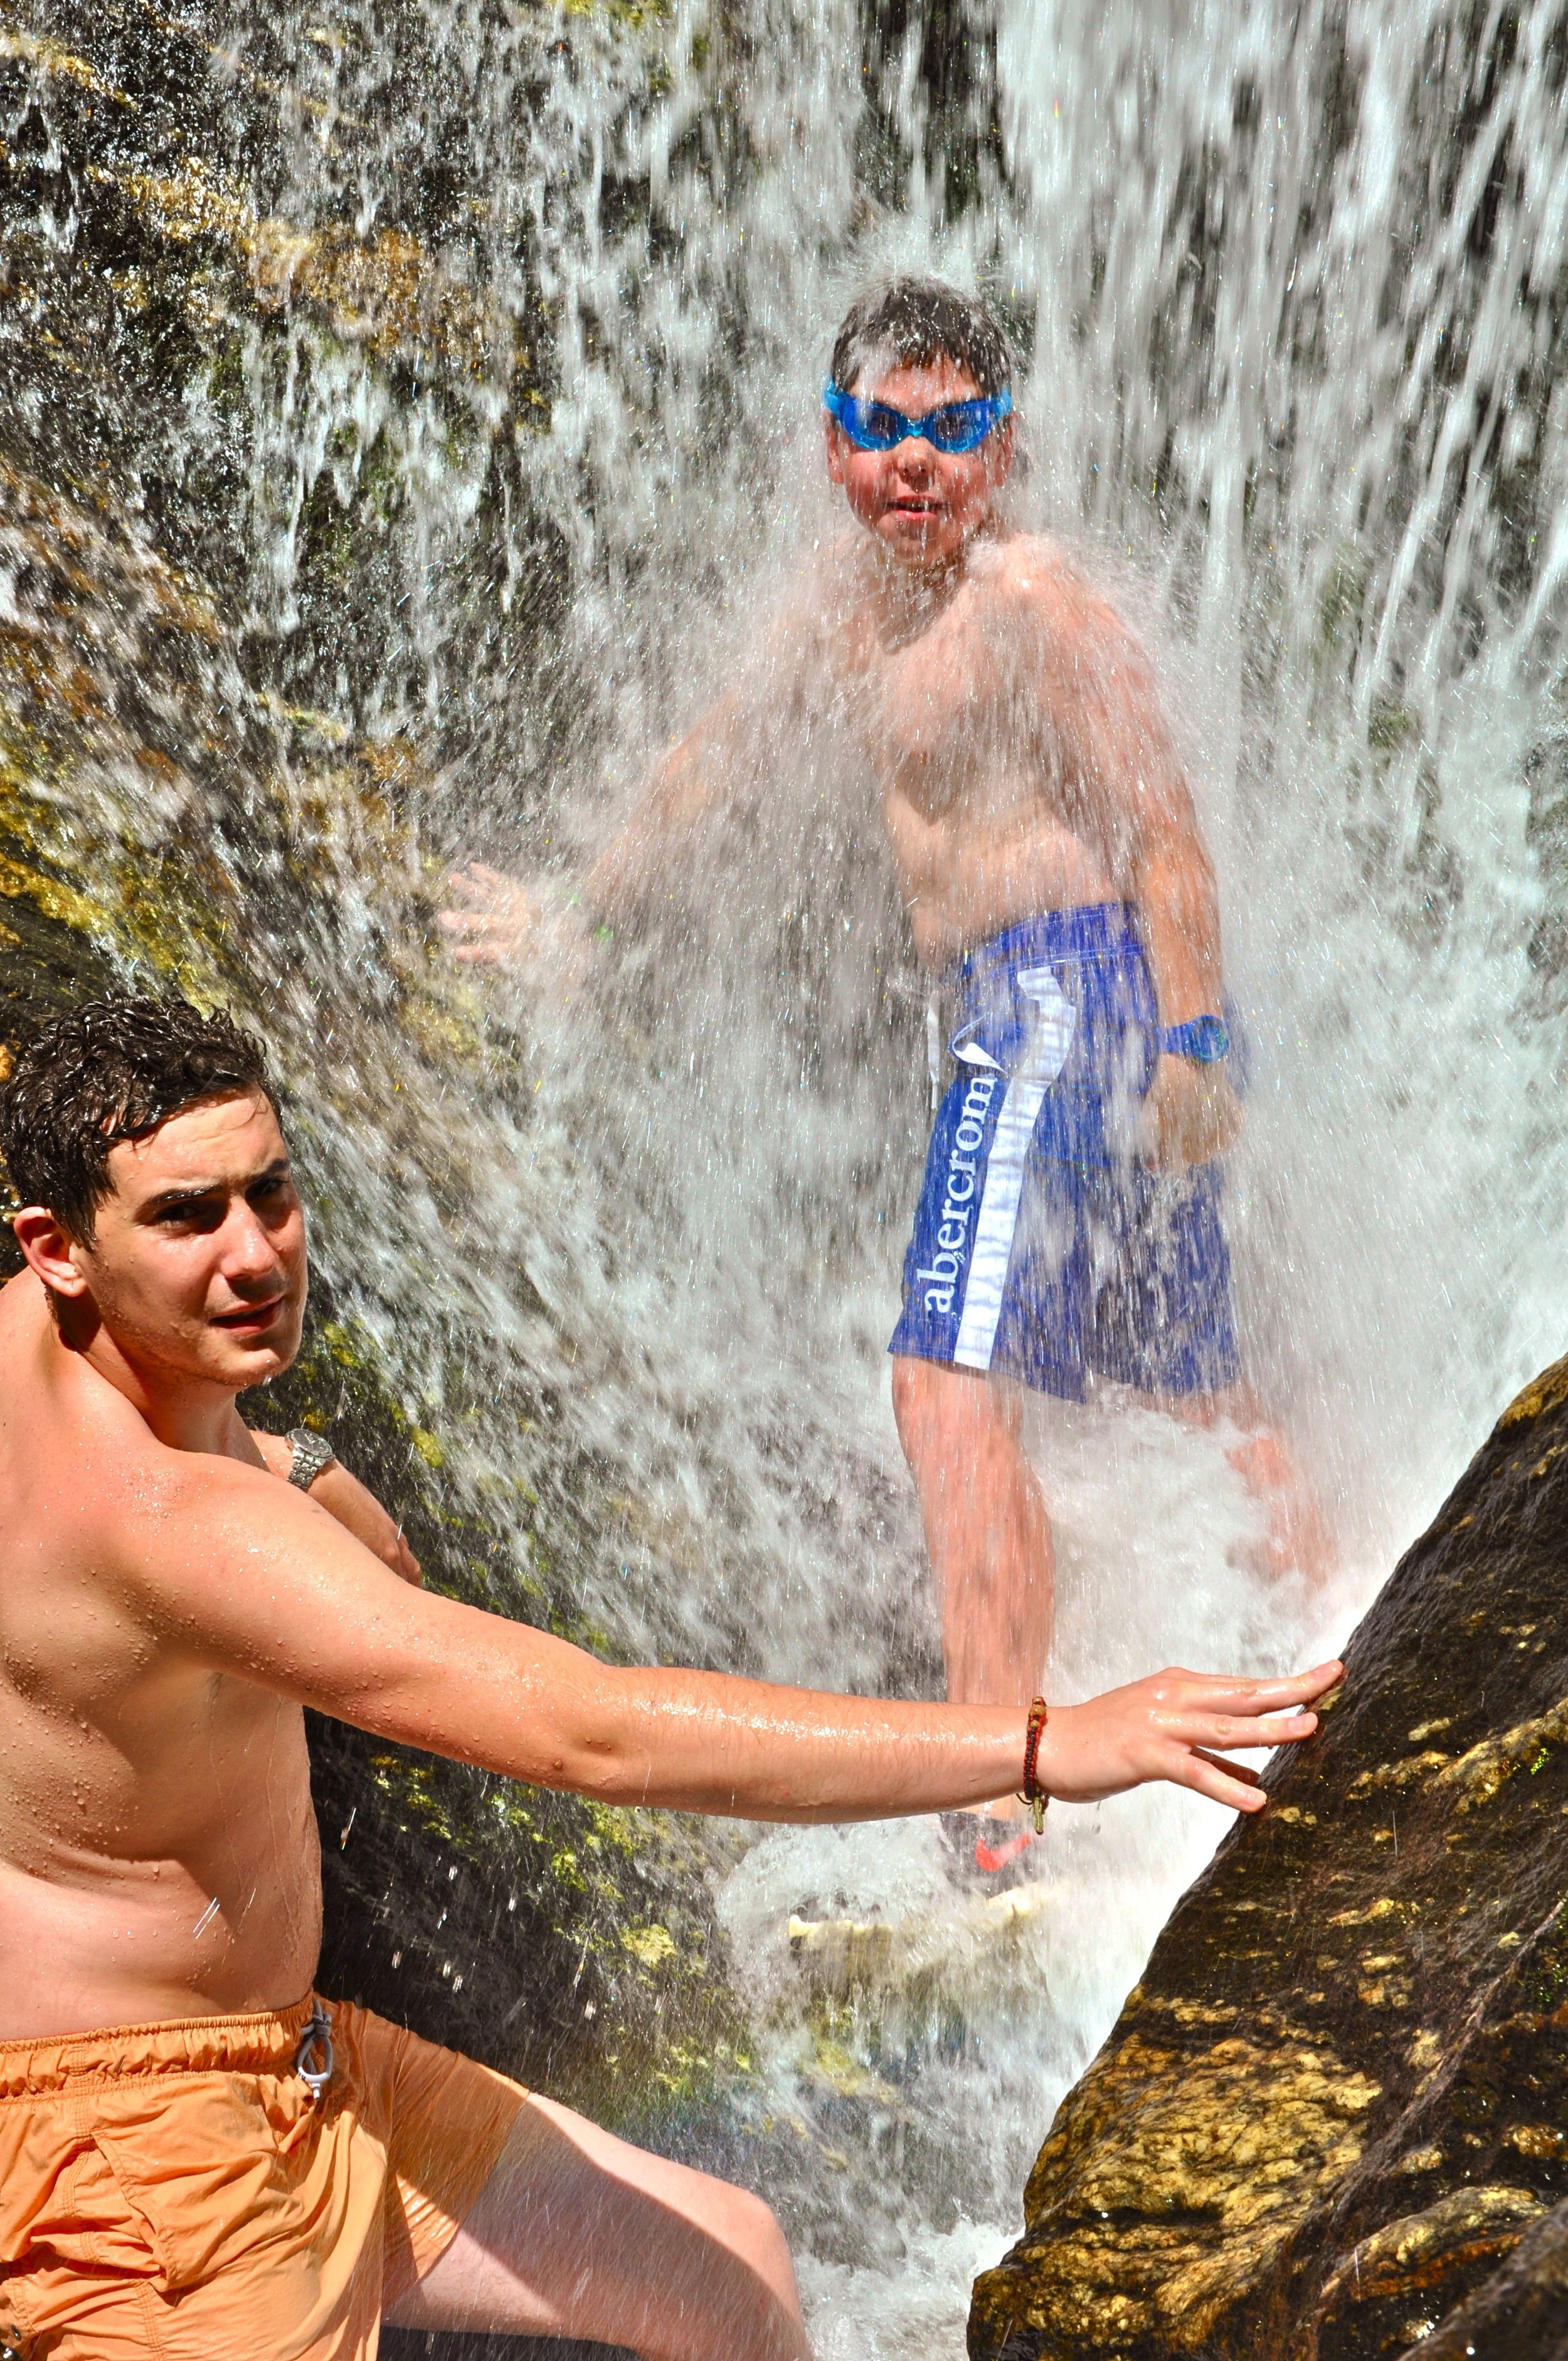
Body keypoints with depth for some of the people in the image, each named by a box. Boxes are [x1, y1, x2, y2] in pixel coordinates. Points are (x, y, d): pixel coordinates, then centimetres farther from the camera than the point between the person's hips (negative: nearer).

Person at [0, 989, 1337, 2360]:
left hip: (308, 2078, 10)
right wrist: (1049, 1743, -40)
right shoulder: (162, 1519, -34)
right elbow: (591, 1735, -40)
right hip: (135, 2153, -10)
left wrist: (279, 1463, 16)